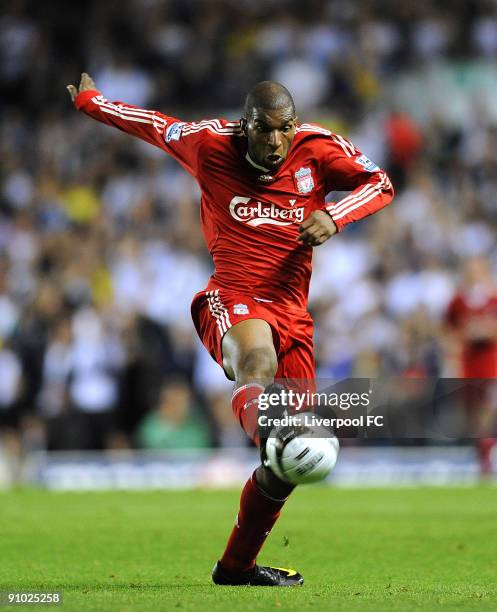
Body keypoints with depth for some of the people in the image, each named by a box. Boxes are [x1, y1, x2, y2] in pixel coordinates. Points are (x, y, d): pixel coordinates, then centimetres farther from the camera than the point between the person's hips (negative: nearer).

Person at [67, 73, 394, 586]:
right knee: (258, 360, -42)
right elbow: (152, 124, 20)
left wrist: (334, 217, -13)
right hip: (232, 300, -4)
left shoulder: (318, 149, 5)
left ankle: (237, 564, 18)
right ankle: (262, 433, -76)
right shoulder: (209, 145, 3)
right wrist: (88, 100, 34)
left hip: (292, 314, 4)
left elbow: (381, 184, 6)